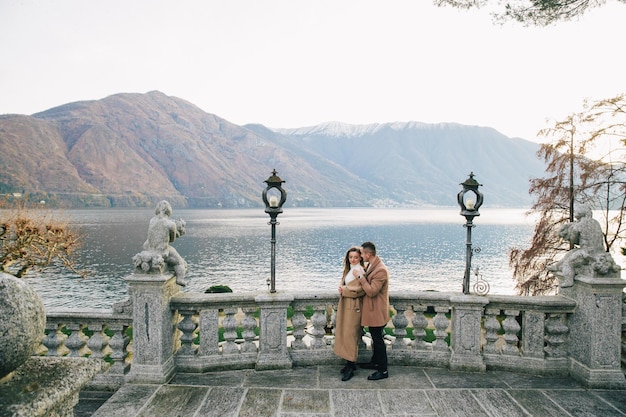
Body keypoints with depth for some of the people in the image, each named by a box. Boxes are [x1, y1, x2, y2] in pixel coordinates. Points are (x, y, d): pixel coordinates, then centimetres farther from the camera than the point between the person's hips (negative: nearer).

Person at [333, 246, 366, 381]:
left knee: (350, 335, -5)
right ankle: (351, 363, 24)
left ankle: (350, 368, 3)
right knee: (345, 334, 13)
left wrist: (344, 290, -11)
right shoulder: (349, 269, 14)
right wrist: (342, 288, -3)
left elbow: (359, 290, -21)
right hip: (345, 305, 9)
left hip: (353, 306, -9)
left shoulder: (359, 271, -15)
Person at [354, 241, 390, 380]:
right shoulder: (371, 265, 6)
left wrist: (360, 277, -25)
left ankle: (383, 371, 10)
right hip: (371, 310, 10)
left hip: (377, 311, -10)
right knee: (375, 338, 22)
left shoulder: (381, 270, -25)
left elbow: (371, 291, -27)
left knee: (378, 340, 0)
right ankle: (375, 362, 37)